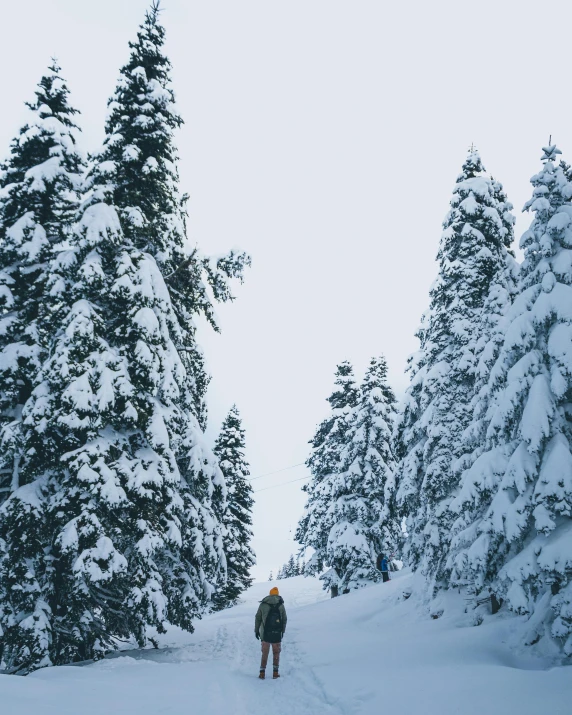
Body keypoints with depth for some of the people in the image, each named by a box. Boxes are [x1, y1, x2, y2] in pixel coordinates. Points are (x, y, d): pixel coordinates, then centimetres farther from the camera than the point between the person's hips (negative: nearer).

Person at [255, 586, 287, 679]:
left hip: (265, 633, 0)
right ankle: (275, 672, 13)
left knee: (265, 653, 11)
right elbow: (284, 619, 5)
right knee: (276, 653, 13)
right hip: (277, 634, 0)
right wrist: (283, 631, 16)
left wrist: (256, 630, 12)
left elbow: (258, 618, 3)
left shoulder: (263, 604, -1)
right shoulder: (281, 605, 0)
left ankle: (262, 673, 8)